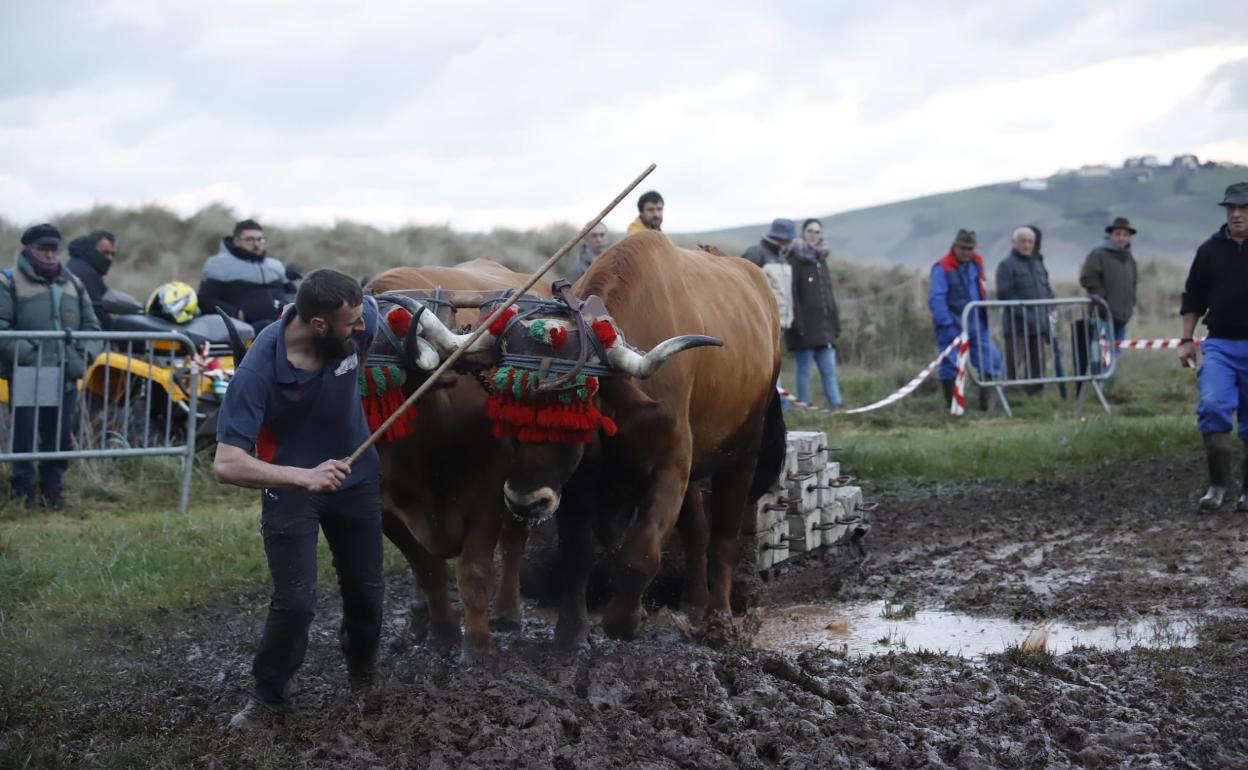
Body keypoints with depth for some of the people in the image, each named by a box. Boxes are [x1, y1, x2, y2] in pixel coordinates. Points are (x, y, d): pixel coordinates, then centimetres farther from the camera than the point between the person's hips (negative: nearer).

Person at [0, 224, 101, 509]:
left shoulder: (73, 284, 17)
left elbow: (91, 325, 21)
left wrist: (81, 354, 4)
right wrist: (25, 353, -17)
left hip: (66, 376, 5)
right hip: (27, 375, -5)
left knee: (60, 436, 7)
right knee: (24, 434, -2)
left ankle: (53, 487, 19)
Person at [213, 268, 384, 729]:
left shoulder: (358, 321, -22)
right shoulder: (258, 371, -34)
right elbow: (226, 464, -38)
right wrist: (304, 478, -49)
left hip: (355, 478, 4)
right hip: (290, 486, -4)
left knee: (365, 591, 13)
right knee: (295, 603, -13)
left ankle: (363, 675, 43)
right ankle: (268, 698, 11)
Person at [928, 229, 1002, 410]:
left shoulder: (976, 263, 10)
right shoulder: (942, 268, -11)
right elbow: (936, 298, -16)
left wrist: (985, 313, 15)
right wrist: (947, 325, -20)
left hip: (976, 324, 6)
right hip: (952, 326, -6)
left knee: (990, 358, 0)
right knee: (950, 364, -2)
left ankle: (985, 399, 6)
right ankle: (951, 402, 7)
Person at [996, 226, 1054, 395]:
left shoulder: (1038, 264, 19)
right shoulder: (1007, 265, -5)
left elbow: (1047, 291, 24)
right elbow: (1004, 295, -13)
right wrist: (1024, 314, -20)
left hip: (1038, 324, 7)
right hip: (1016, 325, -7)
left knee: (1037, 363, 10)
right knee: (1013, 363, -8)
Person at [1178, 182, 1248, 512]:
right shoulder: (1211, 250, 7)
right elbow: (1193, 299, 13)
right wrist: (1187, 340, 7)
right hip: (1219, 345, 1)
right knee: (1212, 407, -15)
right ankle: (1217, 485, -6)